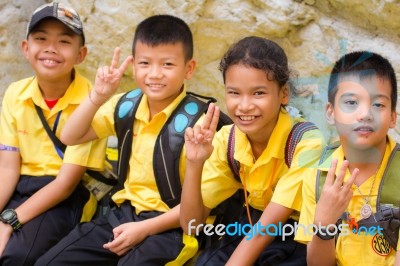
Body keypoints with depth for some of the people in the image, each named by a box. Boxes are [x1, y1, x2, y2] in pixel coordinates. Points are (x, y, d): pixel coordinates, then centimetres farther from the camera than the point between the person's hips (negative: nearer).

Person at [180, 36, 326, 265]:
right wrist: (194, 164, -23)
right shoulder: (226, 141, -8)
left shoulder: (306, 142, -23)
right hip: (250, 232, 4)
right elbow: (191, 224, -9)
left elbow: (266, 228, -23)